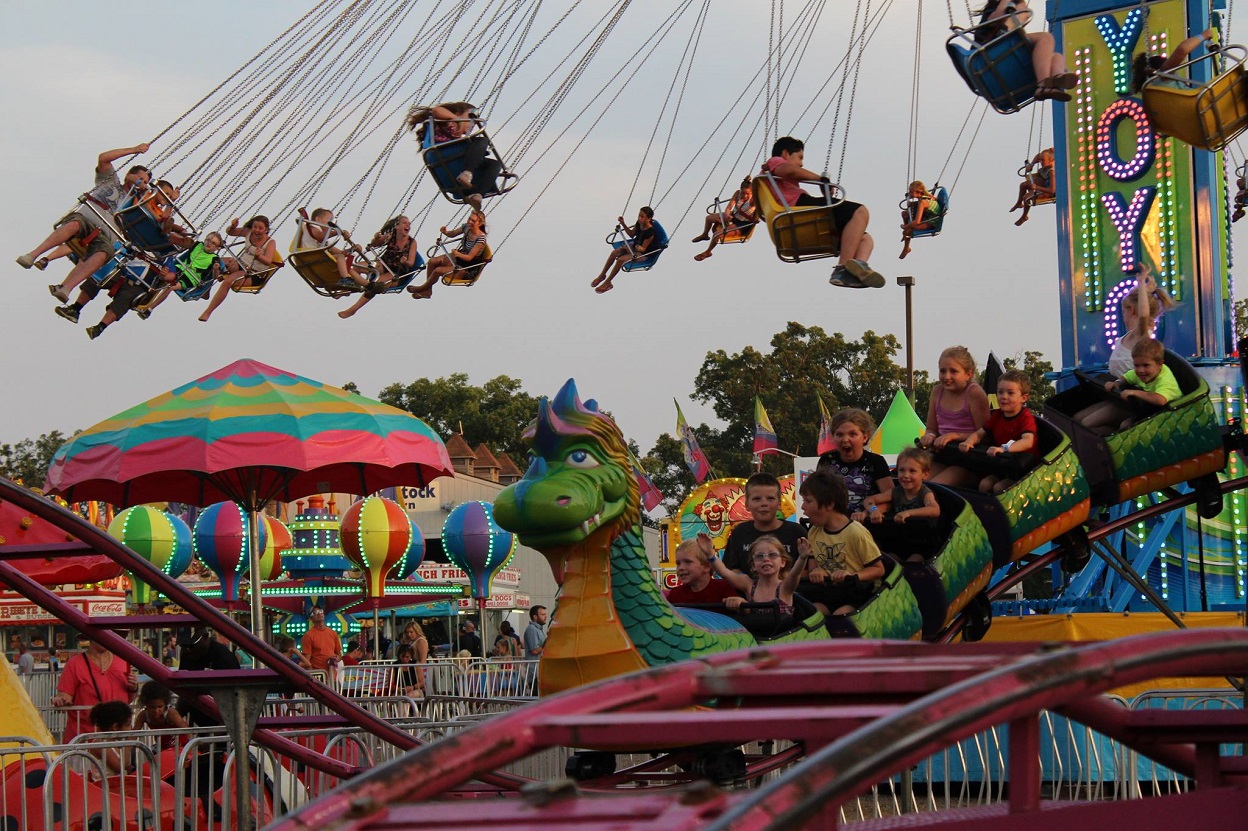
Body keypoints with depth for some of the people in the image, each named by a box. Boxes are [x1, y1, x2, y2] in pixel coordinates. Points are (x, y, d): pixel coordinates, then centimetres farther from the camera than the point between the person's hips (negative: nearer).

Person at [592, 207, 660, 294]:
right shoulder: (639, 223, -11)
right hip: (634, 245, 8)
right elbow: (632, 234, 9)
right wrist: (623, 224, -3)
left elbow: (643, 249, -23)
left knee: (621, 260, -22)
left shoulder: (651, 232, -32)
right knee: (614, 252, -7)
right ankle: (602, 275, 11)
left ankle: (607, 283, -5)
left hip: (643, 253, -8)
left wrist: (639, 248, -47)